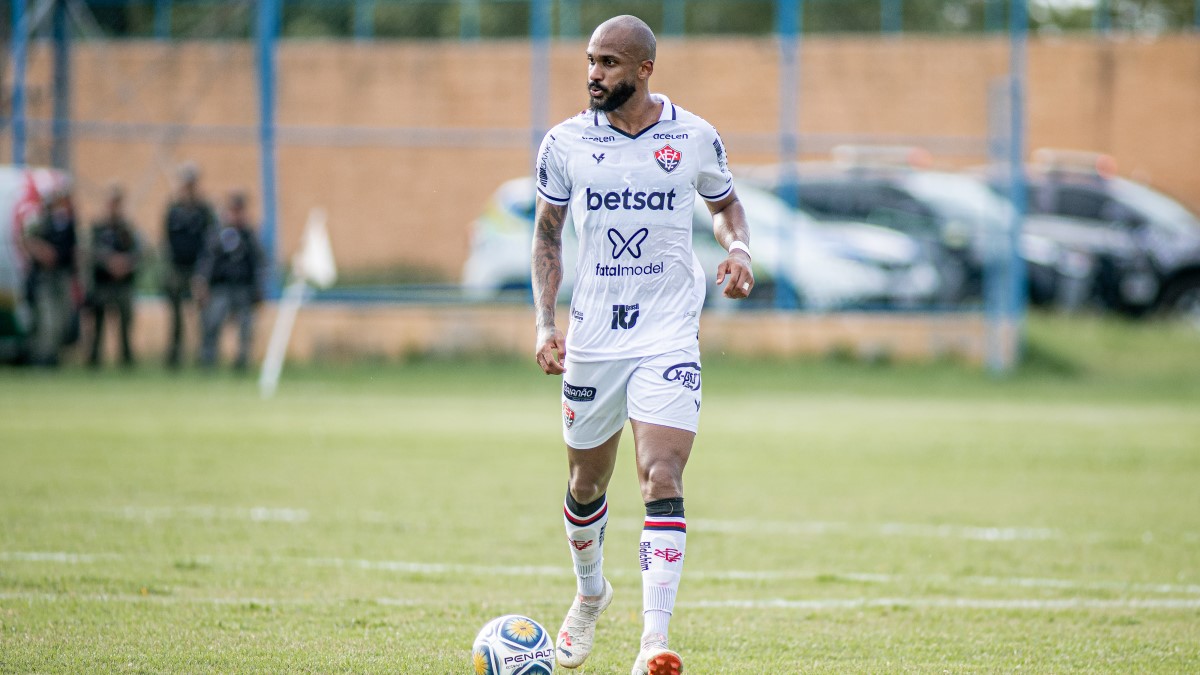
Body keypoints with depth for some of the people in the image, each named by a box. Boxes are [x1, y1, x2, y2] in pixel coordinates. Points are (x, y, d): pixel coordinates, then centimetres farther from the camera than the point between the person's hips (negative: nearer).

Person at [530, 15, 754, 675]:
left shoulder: (695, 137, -2)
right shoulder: (564, 143, 0)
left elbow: (726, 205, 15)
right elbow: (547, 235, 10)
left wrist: (738, 250, -6)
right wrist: (544, 321, -1)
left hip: (669, 338, -2)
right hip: (591, 339, 2)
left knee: (662, 479, -17)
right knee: (586, 482, 14)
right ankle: (589, 594, 44)